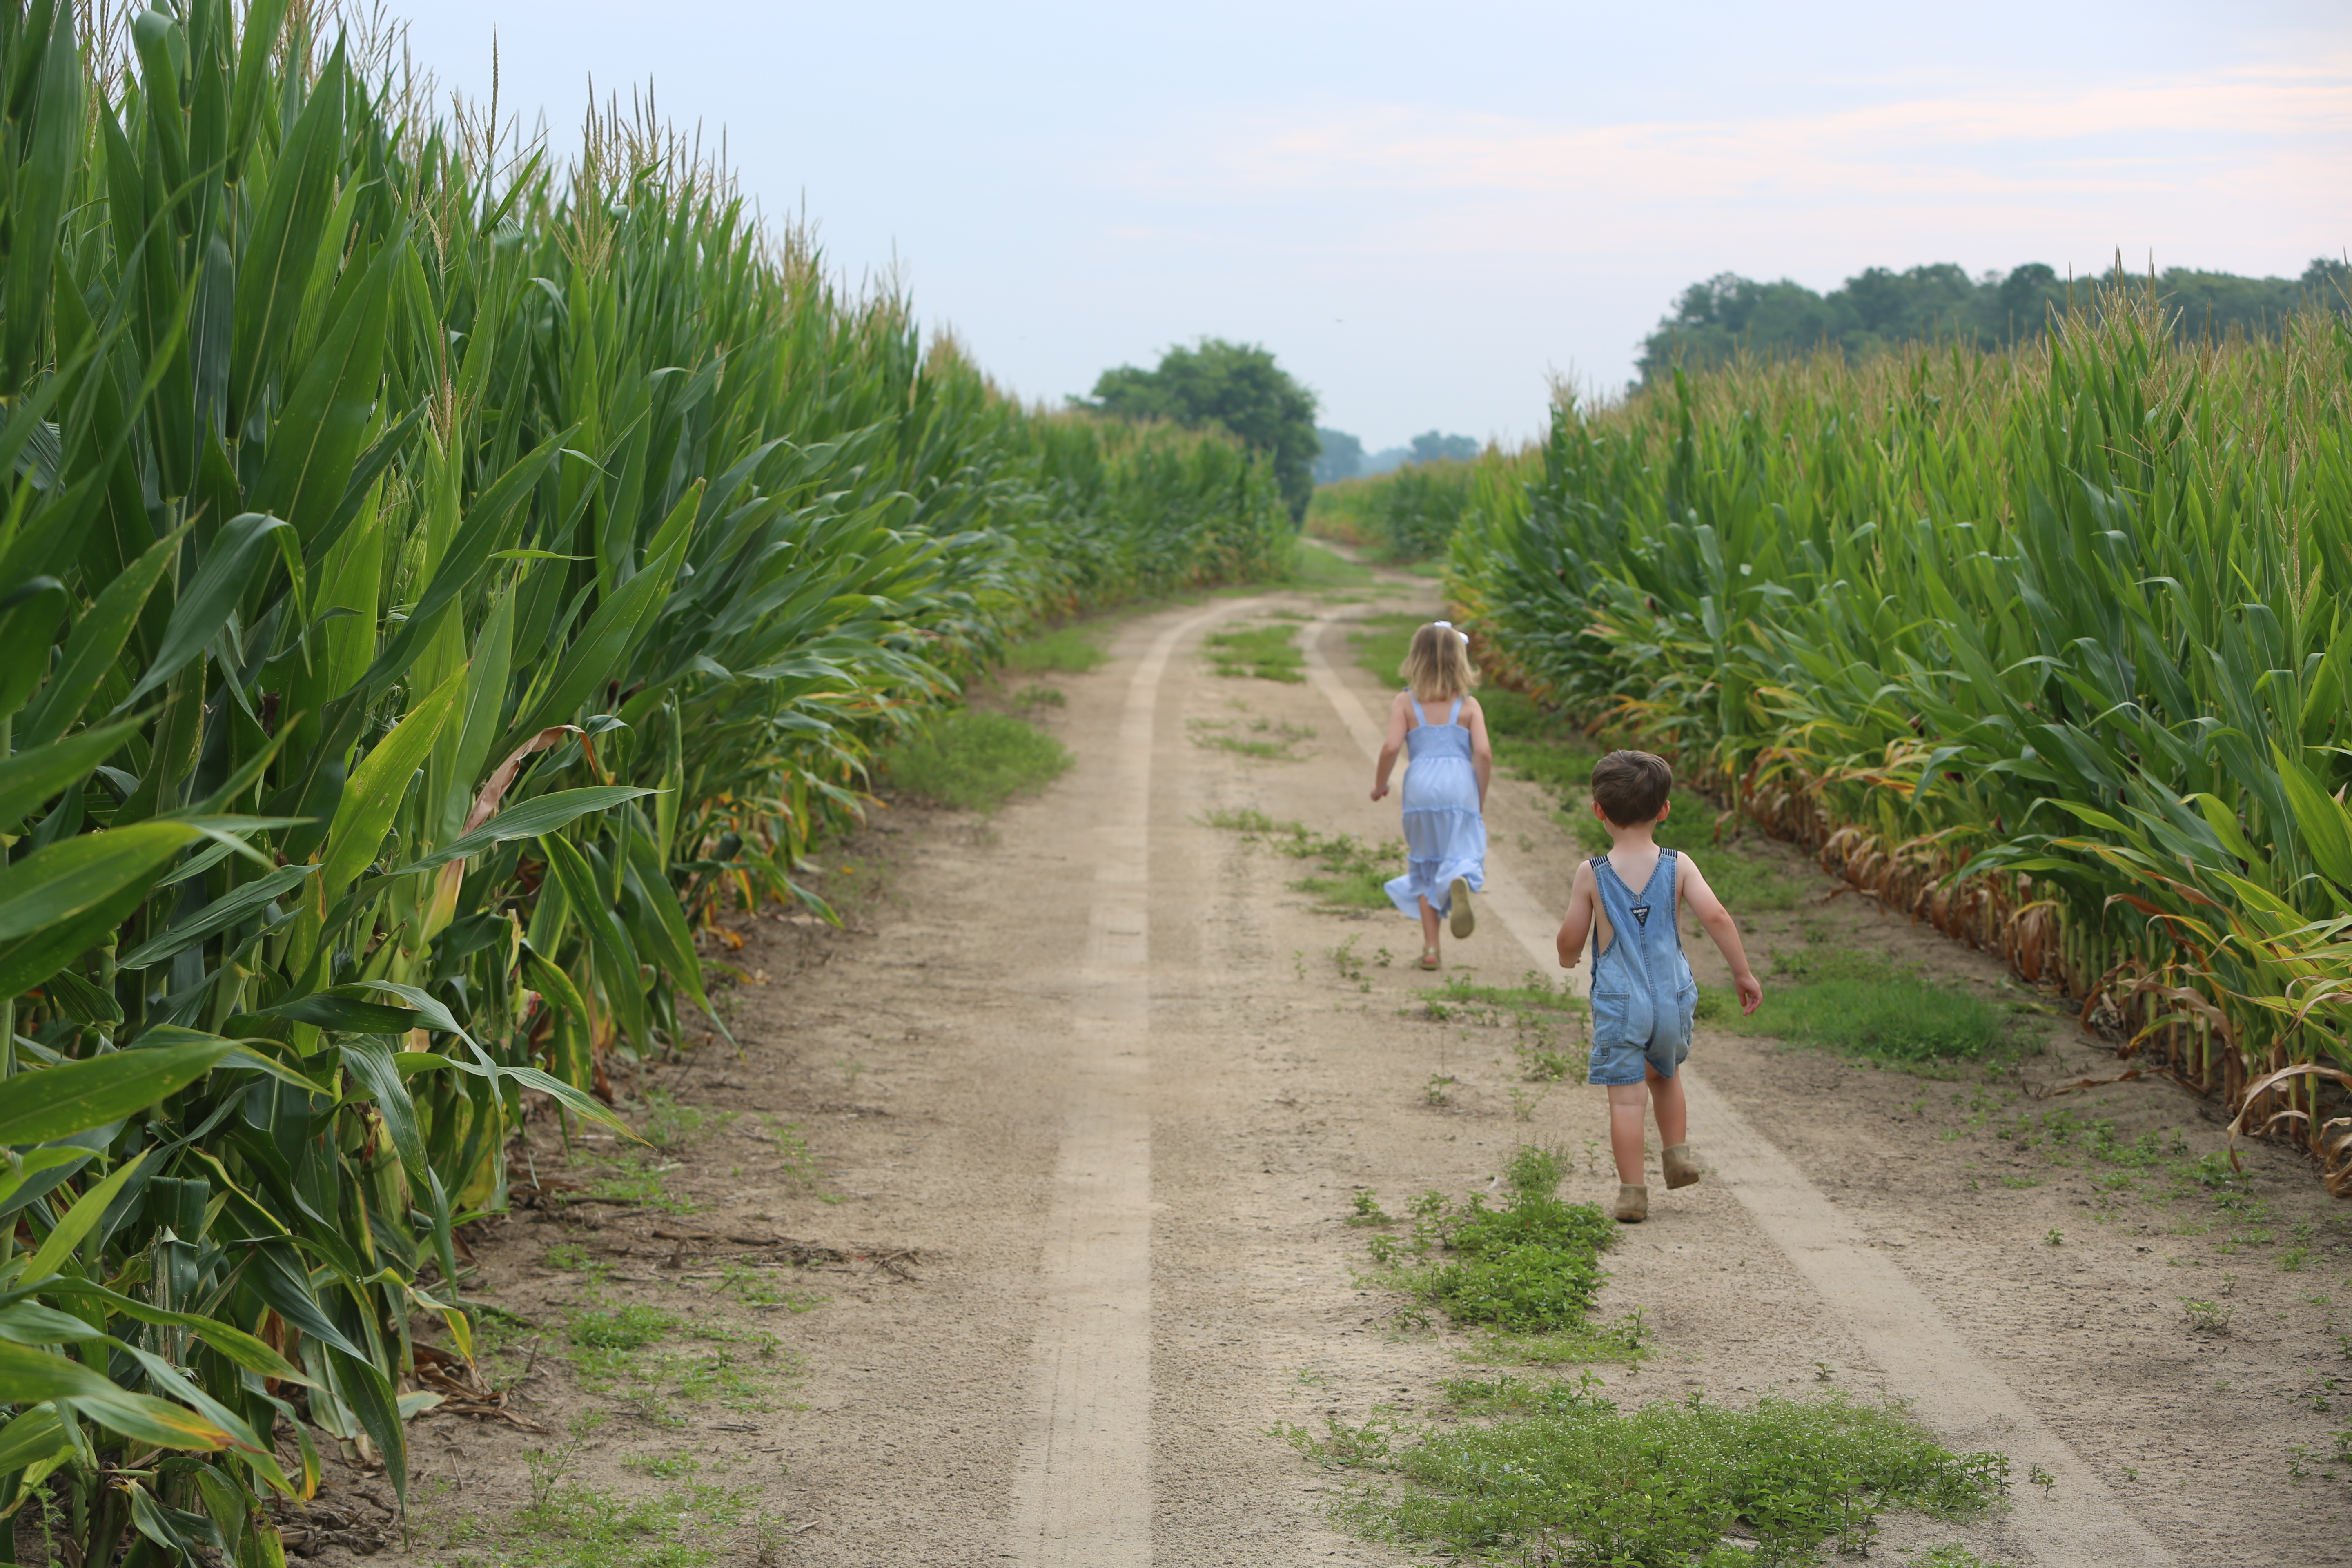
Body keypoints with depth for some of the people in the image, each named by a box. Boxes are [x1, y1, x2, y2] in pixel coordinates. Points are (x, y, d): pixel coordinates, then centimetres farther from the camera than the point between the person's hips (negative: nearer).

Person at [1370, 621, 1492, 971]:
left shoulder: (1405, 702, 4)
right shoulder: (1468, 705, 5)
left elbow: (1391, 747, -8)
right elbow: (1484, 753, -4)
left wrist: (1379, 784, 8)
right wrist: (1481, 800, 7)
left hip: (1421, 786, 1)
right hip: (1460, 785, -1)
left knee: (1425, 867, 14)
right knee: (1462, 857, 1)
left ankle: (1431, 948, 10)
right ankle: (1460, 883, -38)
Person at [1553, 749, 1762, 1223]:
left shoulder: (1591, 873, -6)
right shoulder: (1678, 866, -2)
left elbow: (1571, 940, -1)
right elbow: (1716, 917, -12)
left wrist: (1568, 957, 23)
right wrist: (1744, 973, -3)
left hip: (1619, 1003, -3)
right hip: (1673, 998, 3)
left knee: (1627, 1097, -1)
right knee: (1665, 1076, 29)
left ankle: (1632, 1191, 0)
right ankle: (1679, 1154, 27)